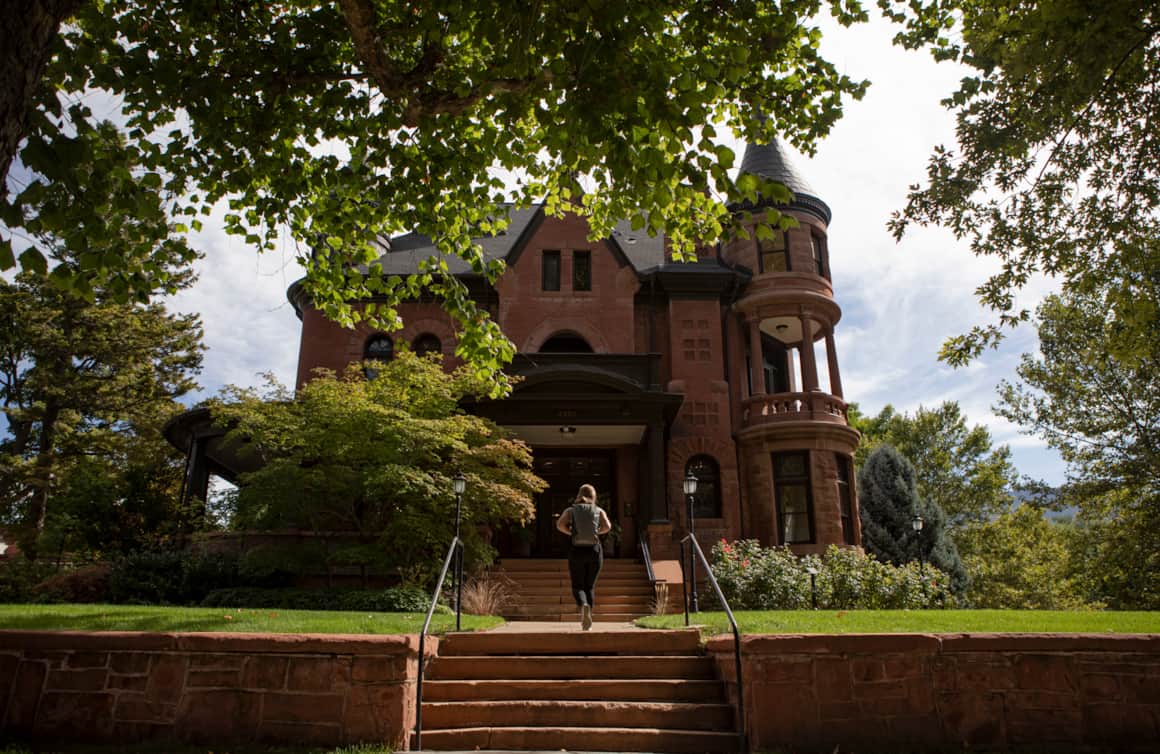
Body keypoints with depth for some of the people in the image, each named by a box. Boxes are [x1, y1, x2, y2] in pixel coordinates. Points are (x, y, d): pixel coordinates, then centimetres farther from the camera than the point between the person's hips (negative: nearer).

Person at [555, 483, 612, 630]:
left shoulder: (571, 510, 6)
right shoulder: (599, 511, 7)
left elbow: (560, 524, -11)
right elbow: (607, 526, -11)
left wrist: (571, 532, 7)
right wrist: (598, 532, 9)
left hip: (577, 551, -1)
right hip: (594, 551, 1)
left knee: (578, 587, 8)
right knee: (590, 587, 15)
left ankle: (584, 606, -23)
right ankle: (587, 621, 8)